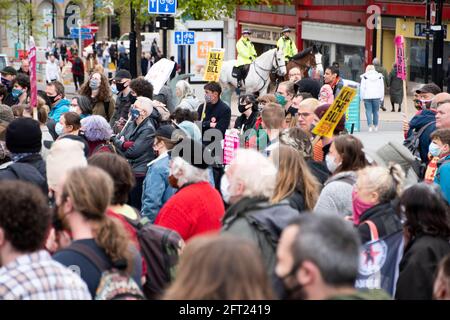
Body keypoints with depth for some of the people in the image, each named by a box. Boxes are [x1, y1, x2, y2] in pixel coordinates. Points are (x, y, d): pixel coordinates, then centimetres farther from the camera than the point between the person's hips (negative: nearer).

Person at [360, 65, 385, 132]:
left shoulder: (364, 77, -1)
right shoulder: (379, 76, 7)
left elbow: (362, 88, -2)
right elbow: (382, 88, 9)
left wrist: (362, 97, 4)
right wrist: (381, 98, 13)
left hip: (367, 97, -2)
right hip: (377, 96, 2)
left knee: (368, 111, 1)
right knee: (375, 111, 11)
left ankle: (370, 126, -10)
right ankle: (376, 126, 15)